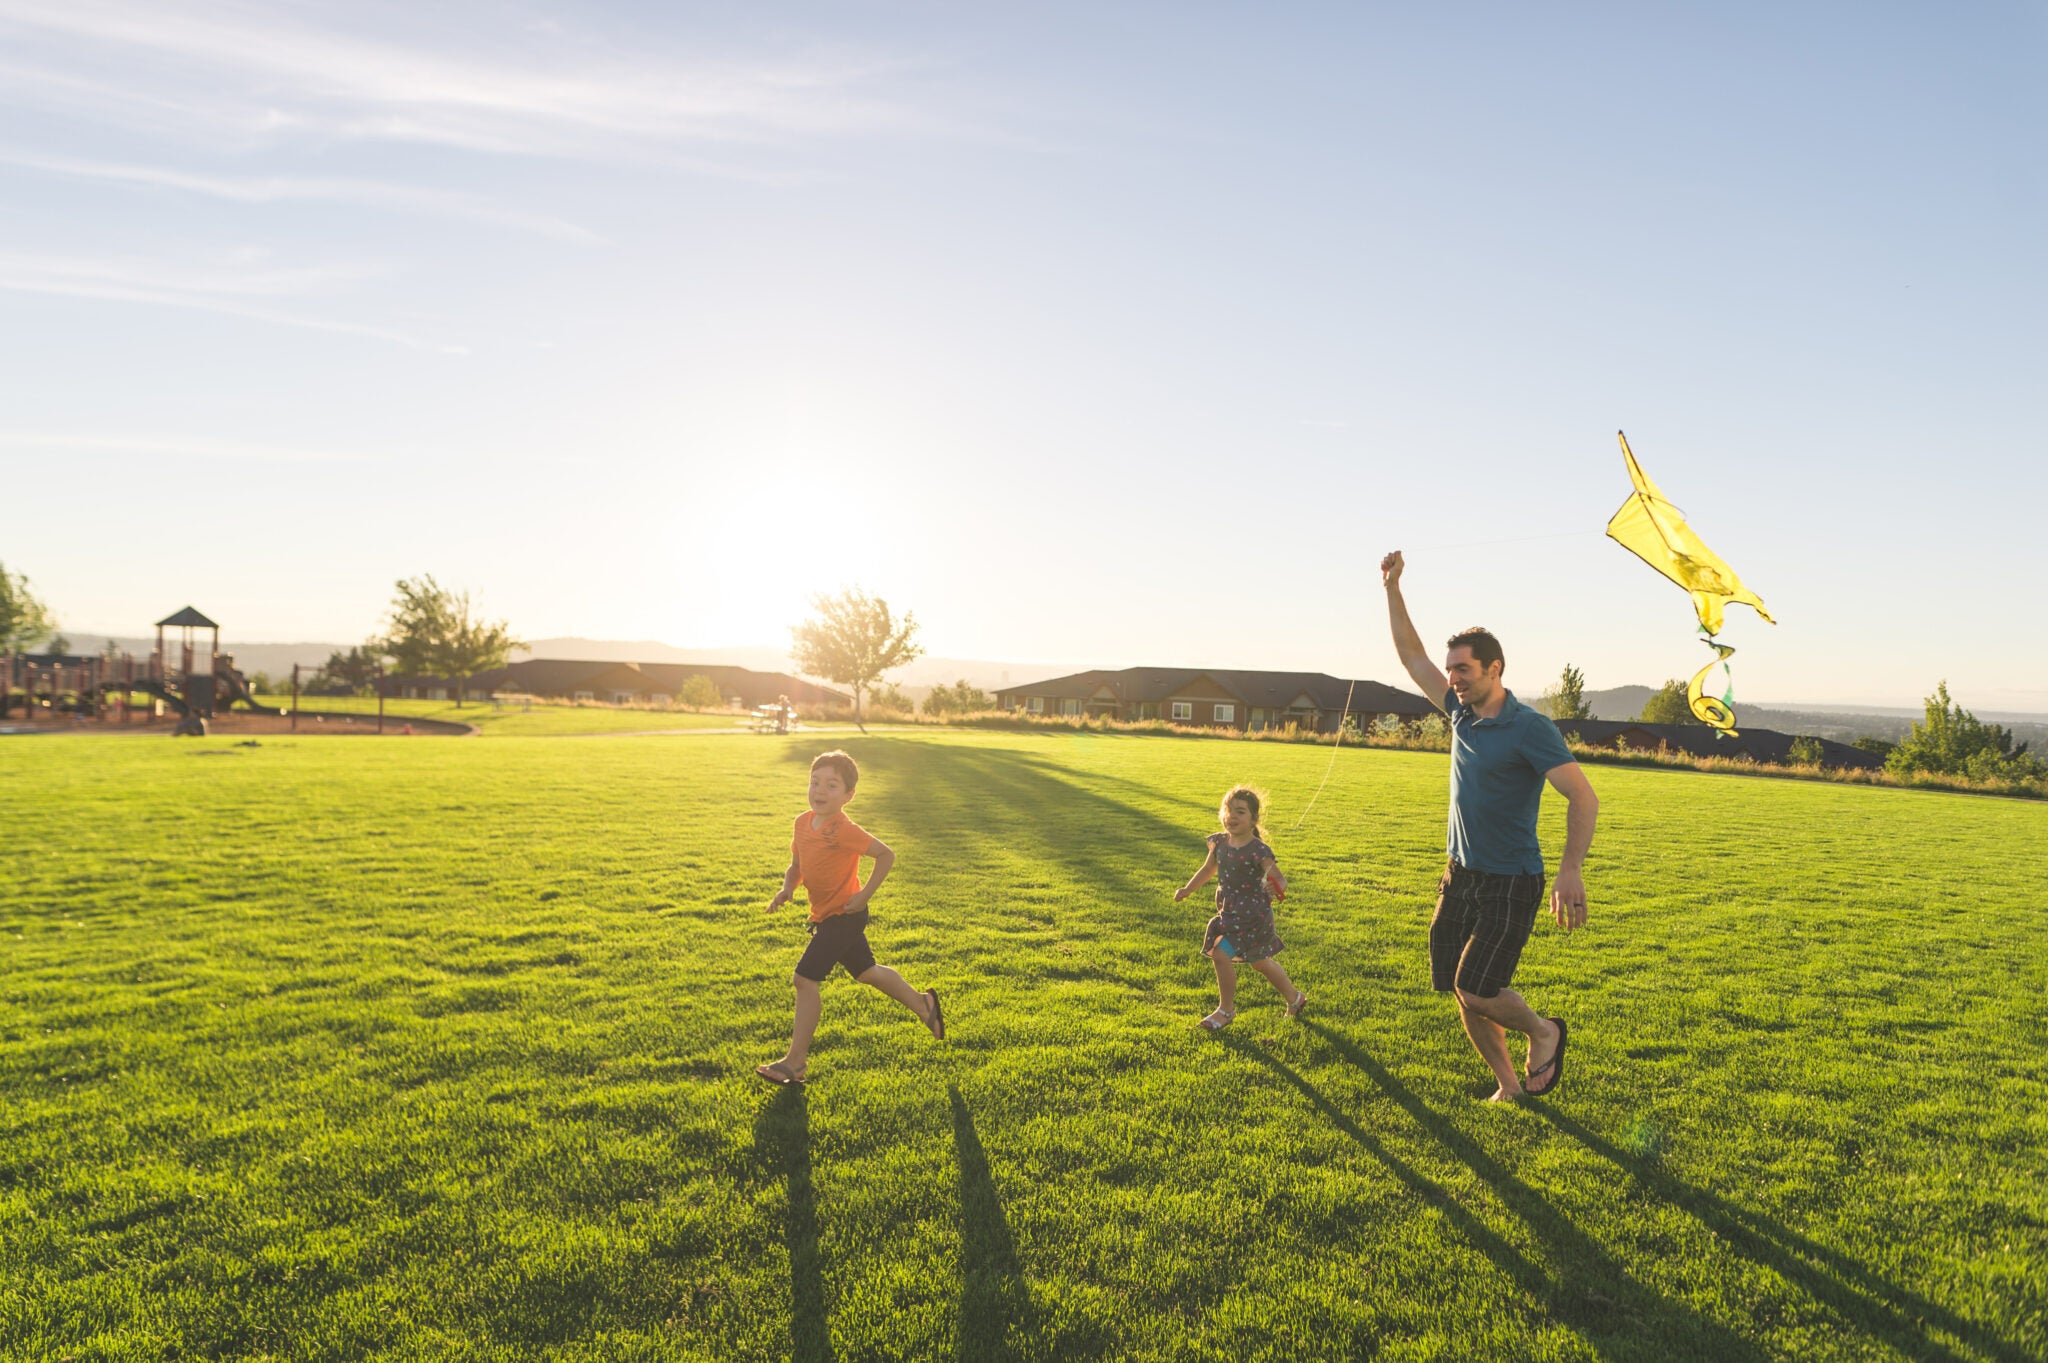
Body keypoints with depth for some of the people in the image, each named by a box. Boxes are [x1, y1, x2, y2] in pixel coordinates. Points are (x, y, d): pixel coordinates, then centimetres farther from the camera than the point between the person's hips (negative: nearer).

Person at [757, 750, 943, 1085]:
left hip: (844, 915, -8)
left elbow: (886, 855, -23)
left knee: (805, 979, -10)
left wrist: (865, 895, -20)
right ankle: (922, 1004, 40)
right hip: (824, 916, 8)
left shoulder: (844, 830, -23)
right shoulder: (803, 822, 1)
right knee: (867, 972, 20)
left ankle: (796, 1061, 2)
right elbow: (796, 865, 12)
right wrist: (786, 889, -7)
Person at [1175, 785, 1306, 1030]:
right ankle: (1294, 997, 44)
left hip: (1252, 915, -7)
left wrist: (1275, 886, -45)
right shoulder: (1219, 842, -1)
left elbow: (1280, 879, -23)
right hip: (1228, 913, 7)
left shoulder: (1258, 851, -20)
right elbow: (1209, 869, 16)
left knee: (1221, 954, -14)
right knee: (1259, 962, 22)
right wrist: (1187, 890, 16)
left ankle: (1226, 1010, 6)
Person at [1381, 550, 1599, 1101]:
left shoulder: (1529, 728, -15)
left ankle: (1545, 1031, 18)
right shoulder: (1461, 713, 5)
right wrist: (1392, 588, 9)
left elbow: (1584, 797, -21)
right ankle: (1510, 1086, 27)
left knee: (1476, 991, -12)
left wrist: (1571, 870, -31)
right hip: (1460, 877, 7)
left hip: (1510, 884, -7)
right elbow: (1412, 655, 13)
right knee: (1462, 995, 8)